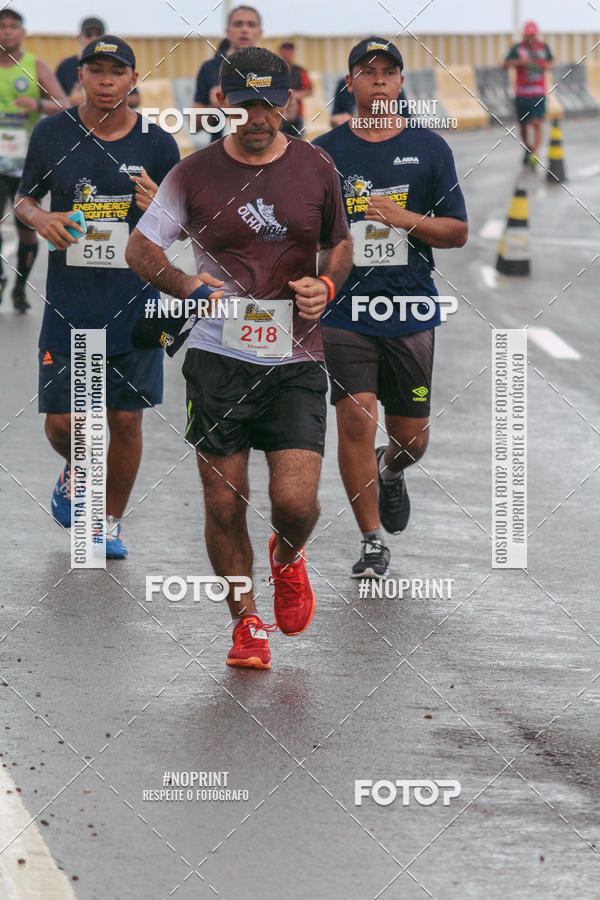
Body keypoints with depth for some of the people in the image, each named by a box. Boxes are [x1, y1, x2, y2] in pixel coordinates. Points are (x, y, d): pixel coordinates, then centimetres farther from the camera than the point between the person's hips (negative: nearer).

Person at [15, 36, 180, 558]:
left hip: (135, 303, 0)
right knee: (62, 420, -1)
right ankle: (76, 473, 35)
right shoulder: (52, 134, 1)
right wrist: (41, 218, -10)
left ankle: (112, 522, 21)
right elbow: (23, 199, 13)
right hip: (68, 300, 0)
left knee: (126, 419, 1)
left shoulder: (158, 144, 0)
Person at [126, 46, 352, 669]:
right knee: (224, 504, 0)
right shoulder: (195, 174, 0)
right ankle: (245, 621, 20)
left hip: (295, 360, 0)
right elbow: (140, 248, 5)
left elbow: (341, 244, 19)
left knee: (295, 501, -10)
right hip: (218, 358, 0)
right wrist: (184, 283, -14)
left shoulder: (316, 171, 5)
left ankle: (287, 558, 26)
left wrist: (326, 286, -2)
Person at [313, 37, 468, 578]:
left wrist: (404, 218, -14)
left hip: (412, 309, 1)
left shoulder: (429, 148, 4)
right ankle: (372, 543, -1)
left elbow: (457, 231, 3)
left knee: (411, 438, 7)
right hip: (346, 309, -1)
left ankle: (390, 470, 44)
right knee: (356, 419, -12)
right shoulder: (326, 152, 3)